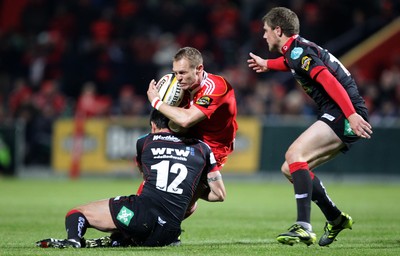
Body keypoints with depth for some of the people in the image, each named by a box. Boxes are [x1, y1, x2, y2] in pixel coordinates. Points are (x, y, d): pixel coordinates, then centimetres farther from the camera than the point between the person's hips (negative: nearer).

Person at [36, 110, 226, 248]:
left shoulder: (144, 142, 18)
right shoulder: (202, 148, 18)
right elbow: (219, 194, 20)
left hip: (142, 211, -3)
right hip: (167, 235, 3)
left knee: (76, 214, 9)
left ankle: (73, 239, -27)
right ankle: (116, 242, -2)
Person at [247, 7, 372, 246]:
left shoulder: (298, 51, -12)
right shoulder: (296, 50, 18)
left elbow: (329, 81, -24)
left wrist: (352, 115, -33)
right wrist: (267, 64, 62)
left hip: (345, 115, -10)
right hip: (338, 118, 10)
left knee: (295, 154, -24)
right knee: (290, 169, 11)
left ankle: (304, 228, -32)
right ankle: (336, 219, 22)